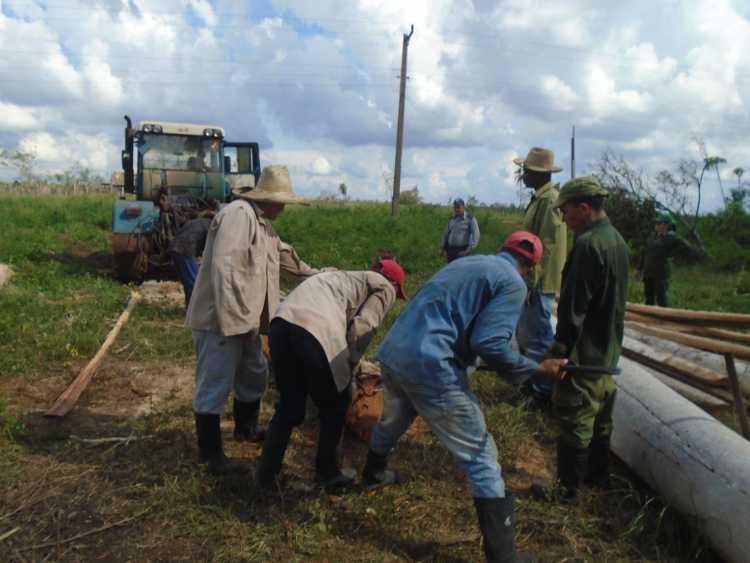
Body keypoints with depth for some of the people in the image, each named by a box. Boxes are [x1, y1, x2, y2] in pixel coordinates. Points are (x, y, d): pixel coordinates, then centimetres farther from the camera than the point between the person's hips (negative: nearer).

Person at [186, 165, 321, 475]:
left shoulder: (262, 222, 16)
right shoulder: (238, 213, -17)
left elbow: (286, 256, 32)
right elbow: (224, 268, -27)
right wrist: (232, 320, -26)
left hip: (245, 320, 11)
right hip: (220, 321, -11)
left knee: (255, 375, 23)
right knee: (214, 387, 0)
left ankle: (246, 428, 44)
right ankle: (212, 456, 12)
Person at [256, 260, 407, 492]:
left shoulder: (348, 277, 38)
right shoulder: (385, 288, 17)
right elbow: (362, 327, 0)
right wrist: (348, 367, 9)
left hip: (281, 323, 7)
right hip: (317, 332, -7)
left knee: (289, 406, 25)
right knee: (334, 409, 19)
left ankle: (267, 474, 34)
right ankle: (327, 474, 34)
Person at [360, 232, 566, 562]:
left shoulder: (468, 262, 20)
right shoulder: (514, 283, -3)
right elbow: (489, 344, -15)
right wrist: (537, 369, -2)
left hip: (393, 352, 9)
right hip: (430, 367, -8)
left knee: (392, 421, 36)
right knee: (481, 458, 4)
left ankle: (373, 475, 62)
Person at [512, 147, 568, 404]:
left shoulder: (550, 200, -16)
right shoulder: (541, 198, 15)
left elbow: (547, 246, -22)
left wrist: (535, 282, -22)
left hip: (540, 282, -10)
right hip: (534, 279, 10)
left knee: (537, 337, -4)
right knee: (525, 333, 19)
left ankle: (544, 391, 7)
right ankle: (532, 382, 32)